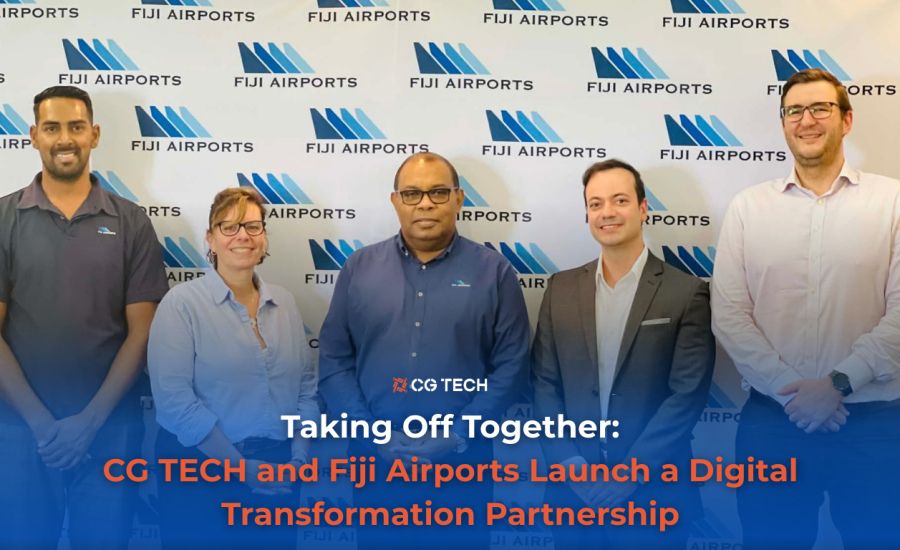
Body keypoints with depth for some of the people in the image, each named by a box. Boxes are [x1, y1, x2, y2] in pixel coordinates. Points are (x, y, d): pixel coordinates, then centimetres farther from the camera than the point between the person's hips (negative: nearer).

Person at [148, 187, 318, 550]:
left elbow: (306, 385, 8)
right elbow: (174, 397, -15)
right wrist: (241, 466, -16)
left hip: (277, 478, 5)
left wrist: (298, 458, -4)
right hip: (202, 472, -4)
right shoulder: (182, 303, -8)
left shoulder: (284, 303, 8)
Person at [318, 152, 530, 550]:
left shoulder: (494, 272, 1)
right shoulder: (359, 268, 5)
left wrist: (456, 435, -11)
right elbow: (334, 361, 3)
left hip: (462, 464, -1)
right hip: (376, 463, 2)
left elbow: (512, 366, -3)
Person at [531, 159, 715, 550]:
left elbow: (687, 395, -10)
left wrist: (627, 475, -13)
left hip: (652, 492, -3)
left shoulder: (687, 293, -5)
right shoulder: (561, 289, 5)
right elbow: (544, 383, 4)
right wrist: (570, 465, -7)